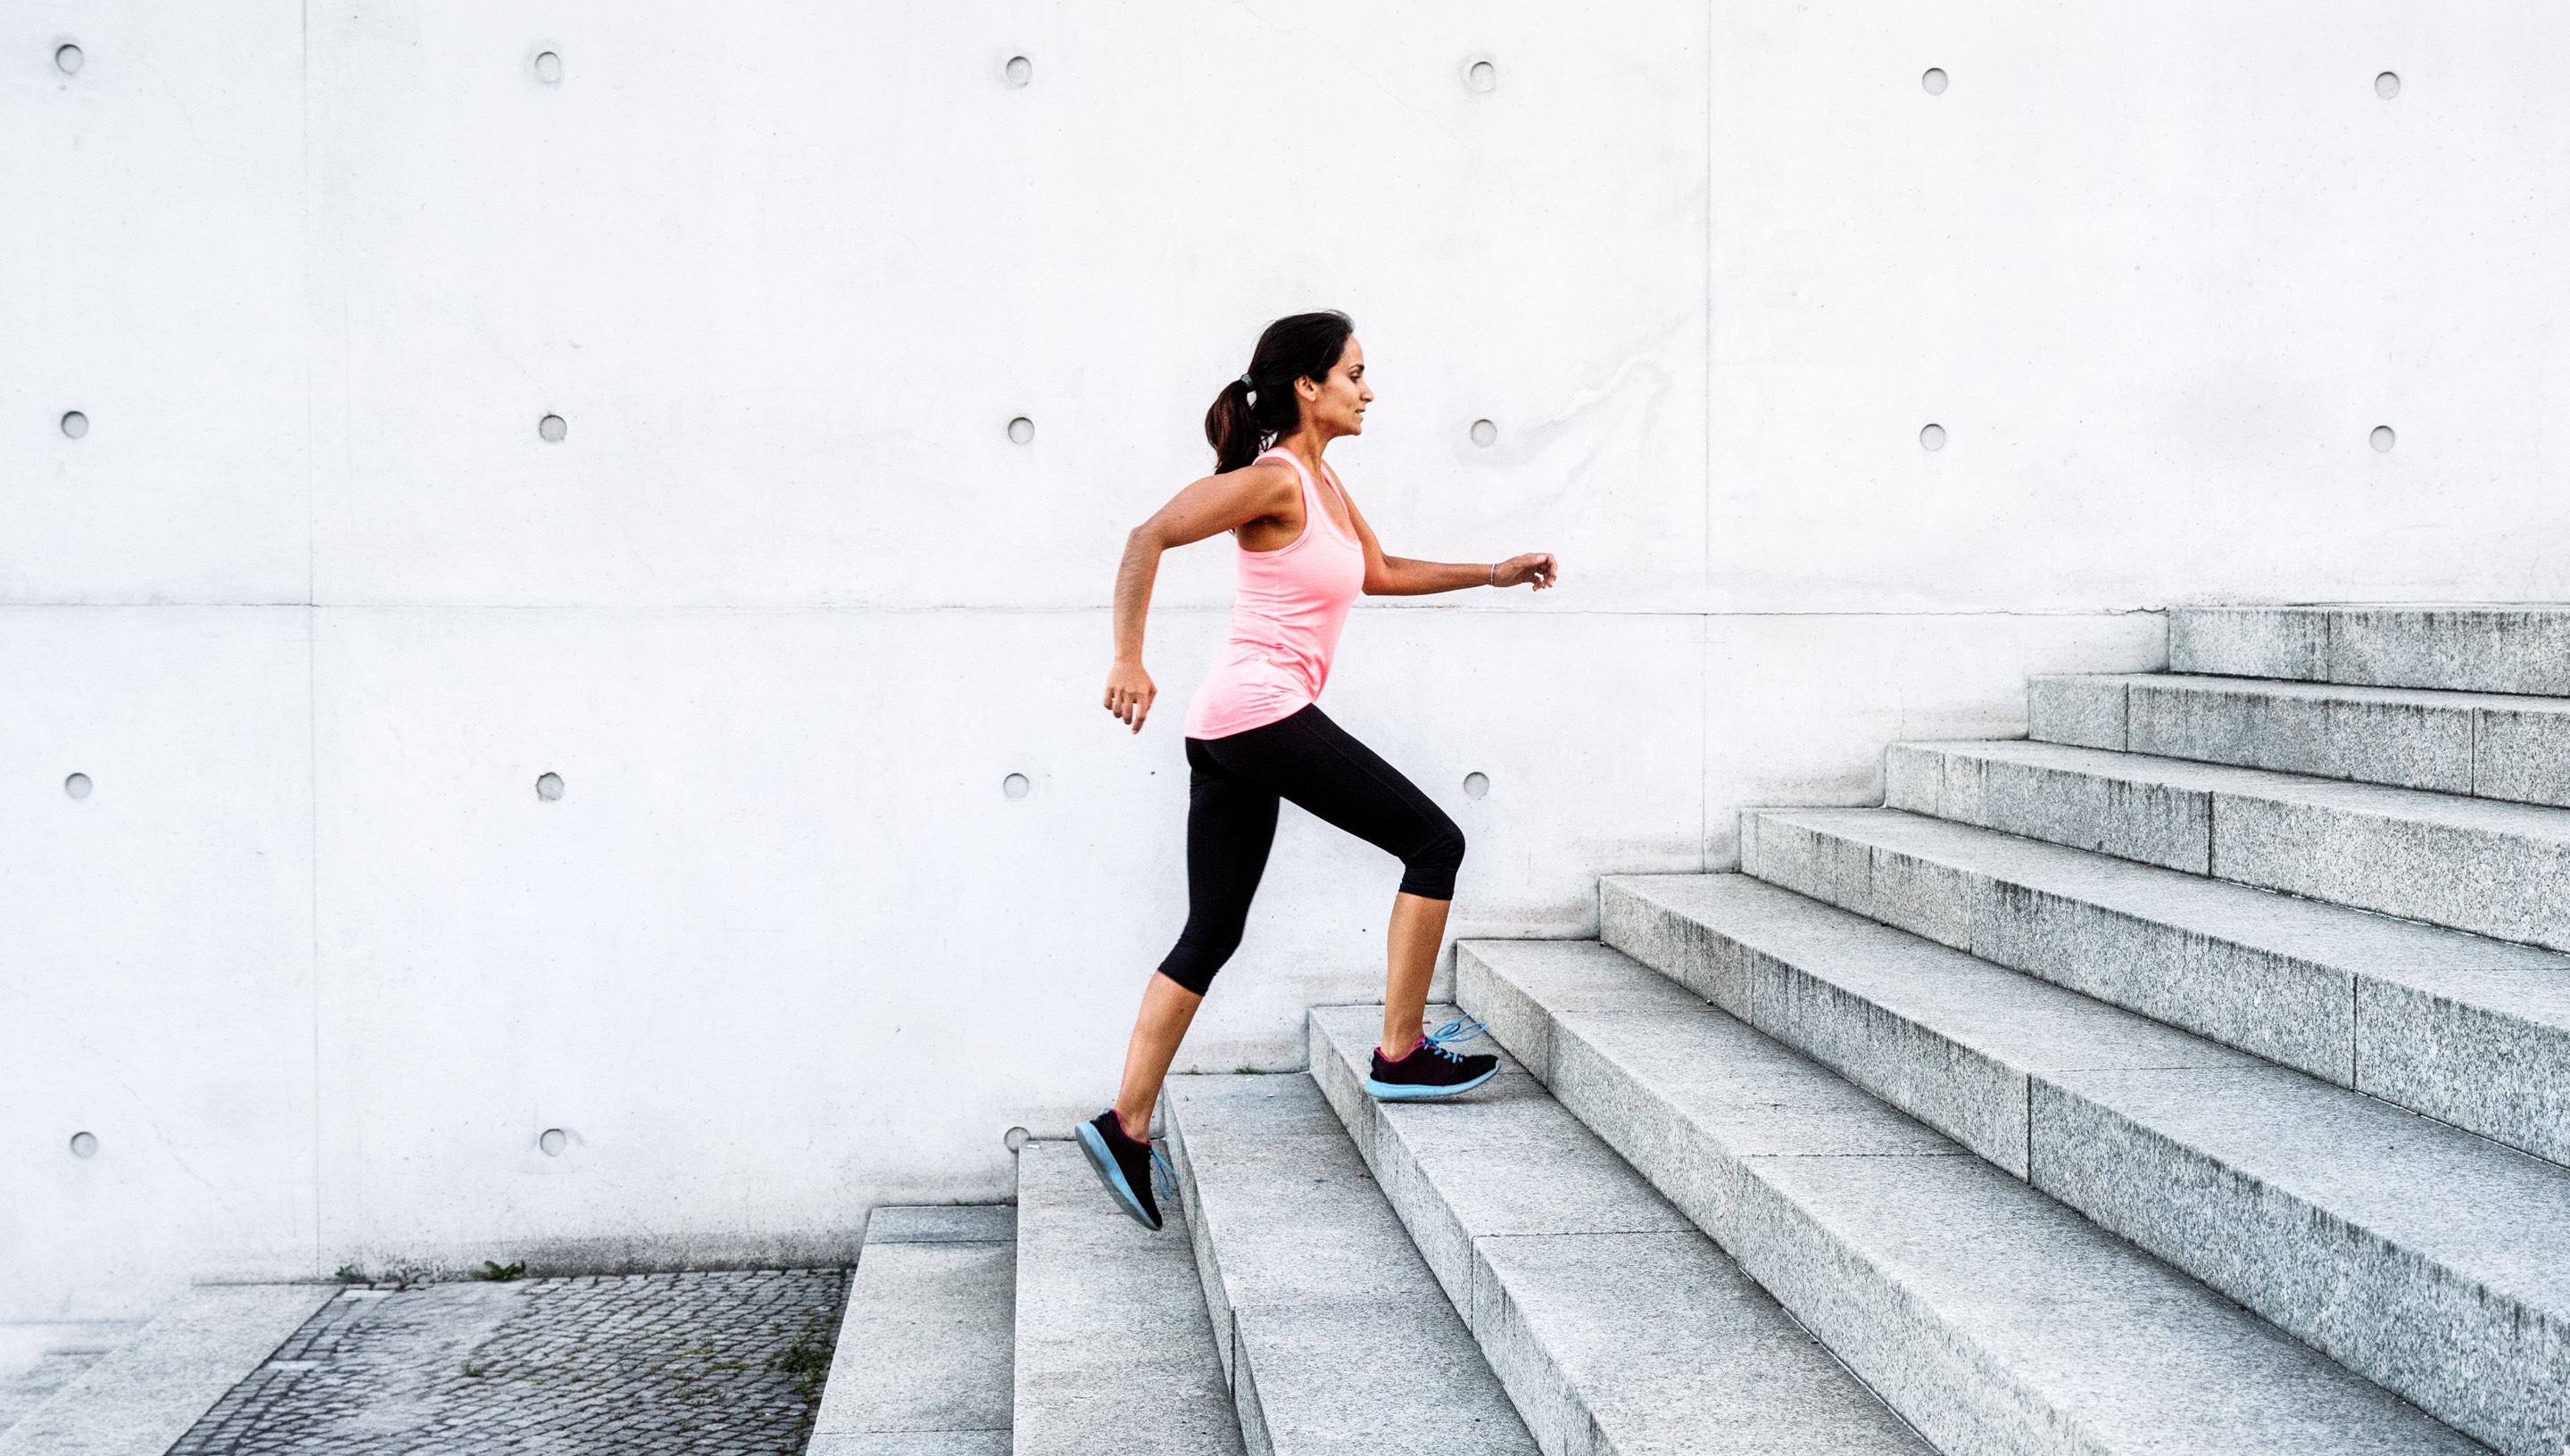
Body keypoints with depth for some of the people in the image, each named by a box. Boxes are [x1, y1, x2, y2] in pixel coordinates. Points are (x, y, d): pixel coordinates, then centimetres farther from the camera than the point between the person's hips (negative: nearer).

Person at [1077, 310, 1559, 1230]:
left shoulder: (1323, 482, 18)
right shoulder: (1273, 480, -10)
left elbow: (1380, 572, 31)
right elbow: (1149, 538, -17)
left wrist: (1492, 574, 27)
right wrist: (1128, 662, -21)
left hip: (1229, 733, 10)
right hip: (1266, 713, -10)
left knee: (1211, 936, 10)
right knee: (1435, 843, 0)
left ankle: (1126, 1126, 10)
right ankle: (1400, 1054, 6)